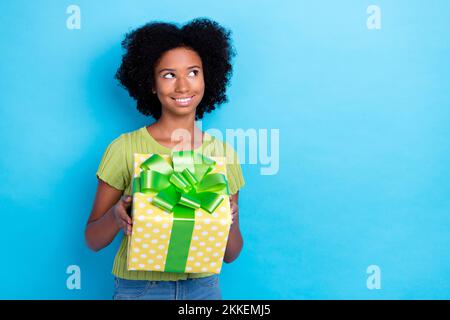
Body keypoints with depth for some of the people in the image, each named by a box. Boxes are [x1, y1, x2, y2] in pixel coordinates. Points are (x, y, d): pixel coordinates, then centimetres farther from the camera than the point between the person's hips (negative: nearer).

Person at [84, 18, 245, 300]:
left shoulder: (223, 153, -2)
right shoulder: (125, 148, -10)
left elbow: (230, 254, 2)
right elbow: (93, 241, -4)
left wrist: (231, 221, -18)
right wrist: (115, 216, -24)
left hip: (204, 287, 2)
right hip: (139, 287, -2)